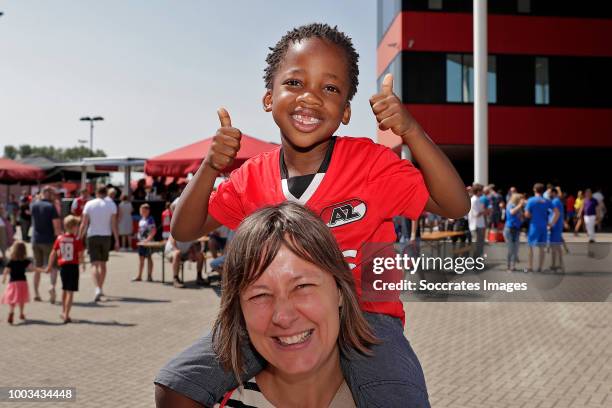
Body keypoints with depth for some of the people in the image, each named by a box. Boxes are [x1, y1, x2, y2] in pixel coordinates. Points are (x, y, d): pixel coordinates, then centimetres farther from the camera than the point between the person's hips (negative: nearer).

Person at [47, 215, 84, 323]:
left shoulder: (59, 238, 1)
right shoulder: (77, 239, -12)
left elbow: (53, 254, 5)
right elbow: (80, 255, -13)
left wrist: (49, 266, 15)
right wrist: (81, 262, 8)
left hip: (63, 266, 5)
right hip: (73, 266, -5)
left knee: (64, 289, 22)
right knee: (70, 292, -2)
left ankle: (64, 312, 35)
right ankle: (66, 315, -6)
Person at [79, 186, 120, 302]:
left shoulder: (89, 204, -2)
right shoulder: (111, 204, -1)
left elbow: (84, 224, -3)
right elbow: (114, 224, -4)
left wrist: (79, 239, 3)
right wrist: (117, 241, 0)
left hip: (92, 236, -1)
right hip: (106, 236, 2)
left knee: (95, 264, -5)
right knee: (103, 264, 16)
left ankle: (98, 289, -24)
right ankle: (101, 289, 26)